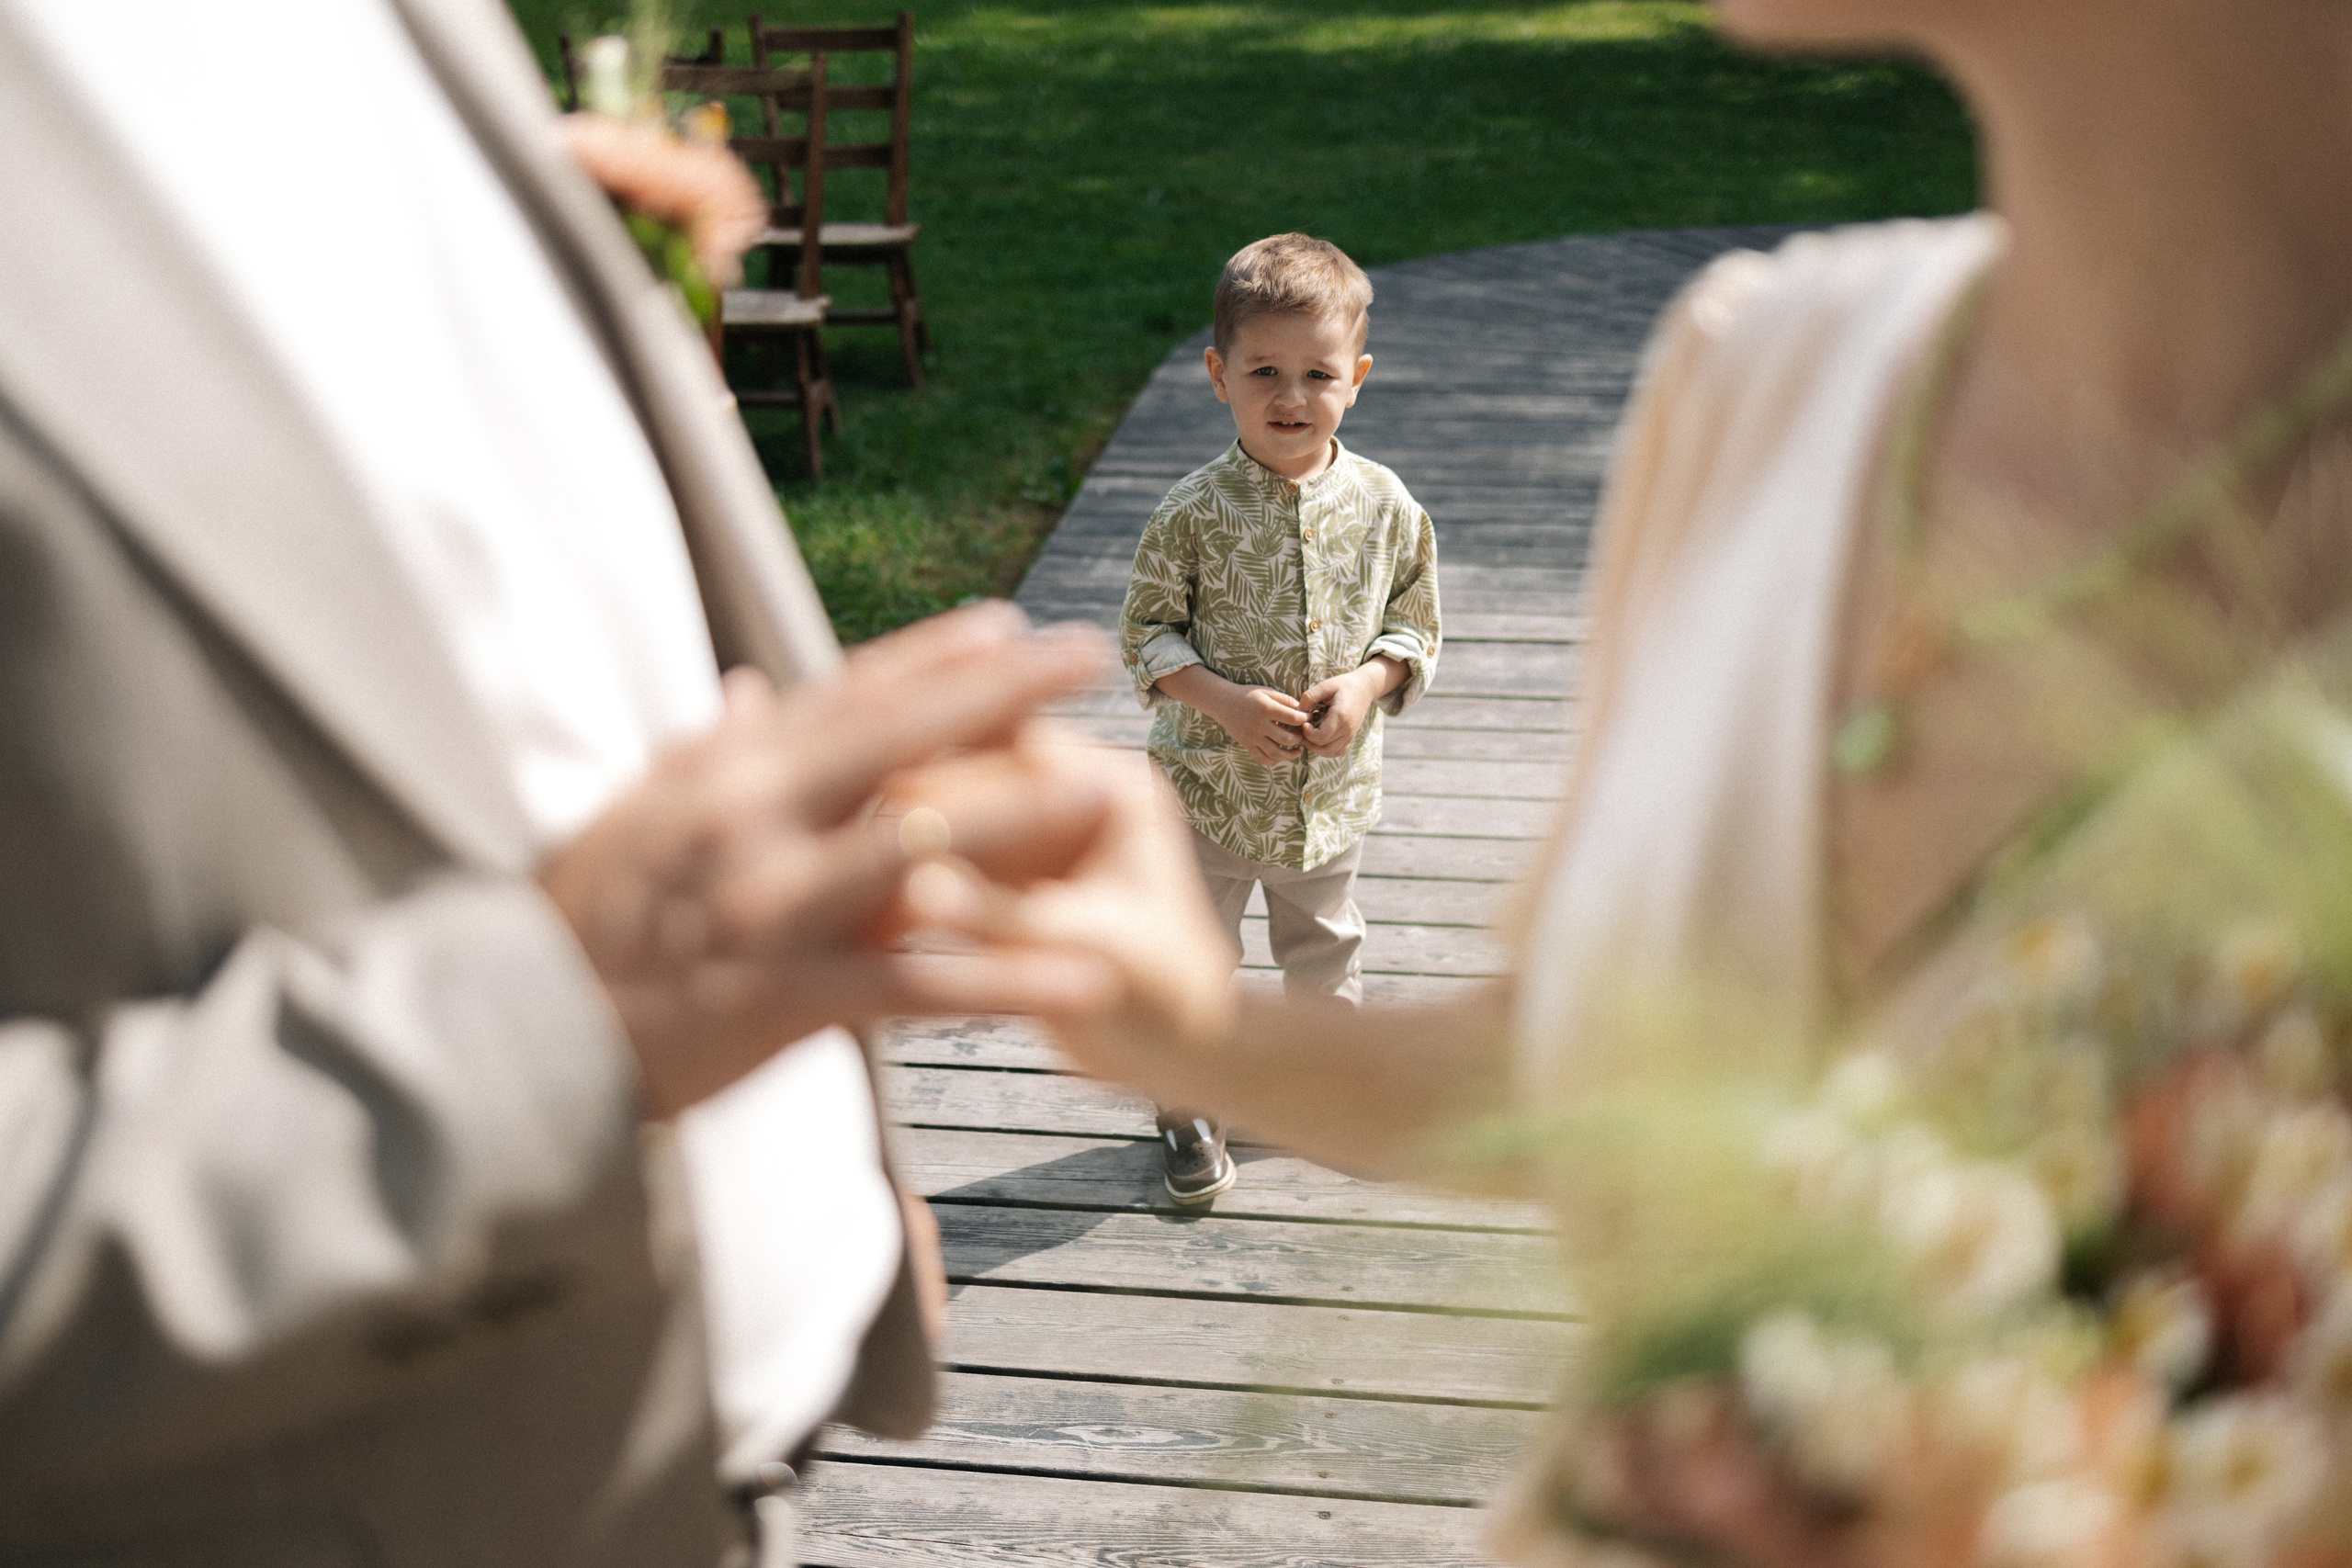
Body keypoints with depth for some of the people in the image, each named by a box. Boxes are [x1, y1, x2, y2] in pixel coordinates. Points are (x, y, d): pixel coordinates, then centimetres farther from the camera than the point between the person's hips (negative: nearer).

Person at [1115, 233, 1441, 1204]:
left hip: (1333, 787, 3)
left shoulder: (1383, 506, -9)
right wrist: (1226, 702, -22)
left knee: (1324, 947, 23)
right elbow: (1145, 633, -9)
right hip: (1209, 787, -2)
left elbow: (1415, 623, 2)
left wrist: (1366, 685, -17)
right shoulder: (1194, 513, -16)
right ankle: (1190, 1106, 33)